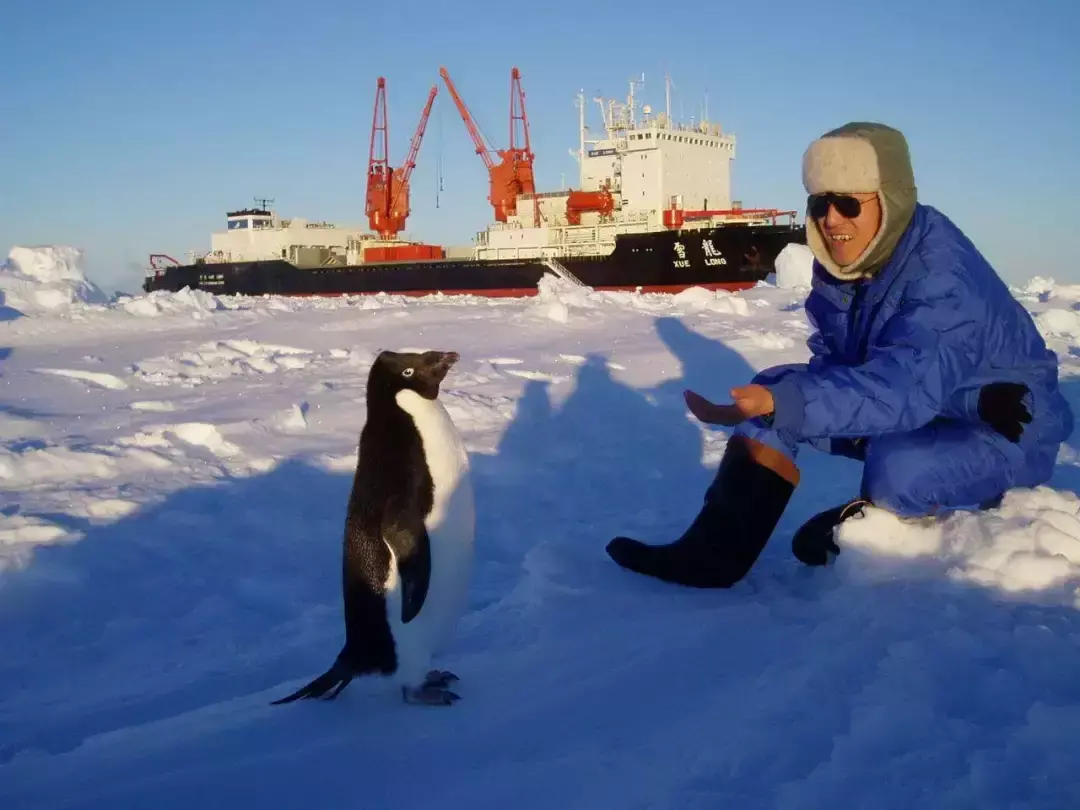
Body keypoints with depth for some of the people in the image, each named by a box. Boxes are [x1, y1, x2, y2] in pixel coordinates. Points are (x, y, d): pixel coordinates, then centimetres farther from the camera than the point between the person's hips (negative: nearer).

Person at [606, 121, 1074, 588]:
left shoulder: (944, 276, -30)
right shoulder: (840, 263, -7)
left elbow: (903, 386, -42)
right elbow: (834, 361, -2)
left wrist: (779, 403, -51)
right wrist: (772, 397, -24)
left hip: (1003, 429, -7)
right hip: (915, 407, 7)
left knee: (896, 468, -37)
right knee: (775, 387, -10)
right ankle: (715, 550, -14)